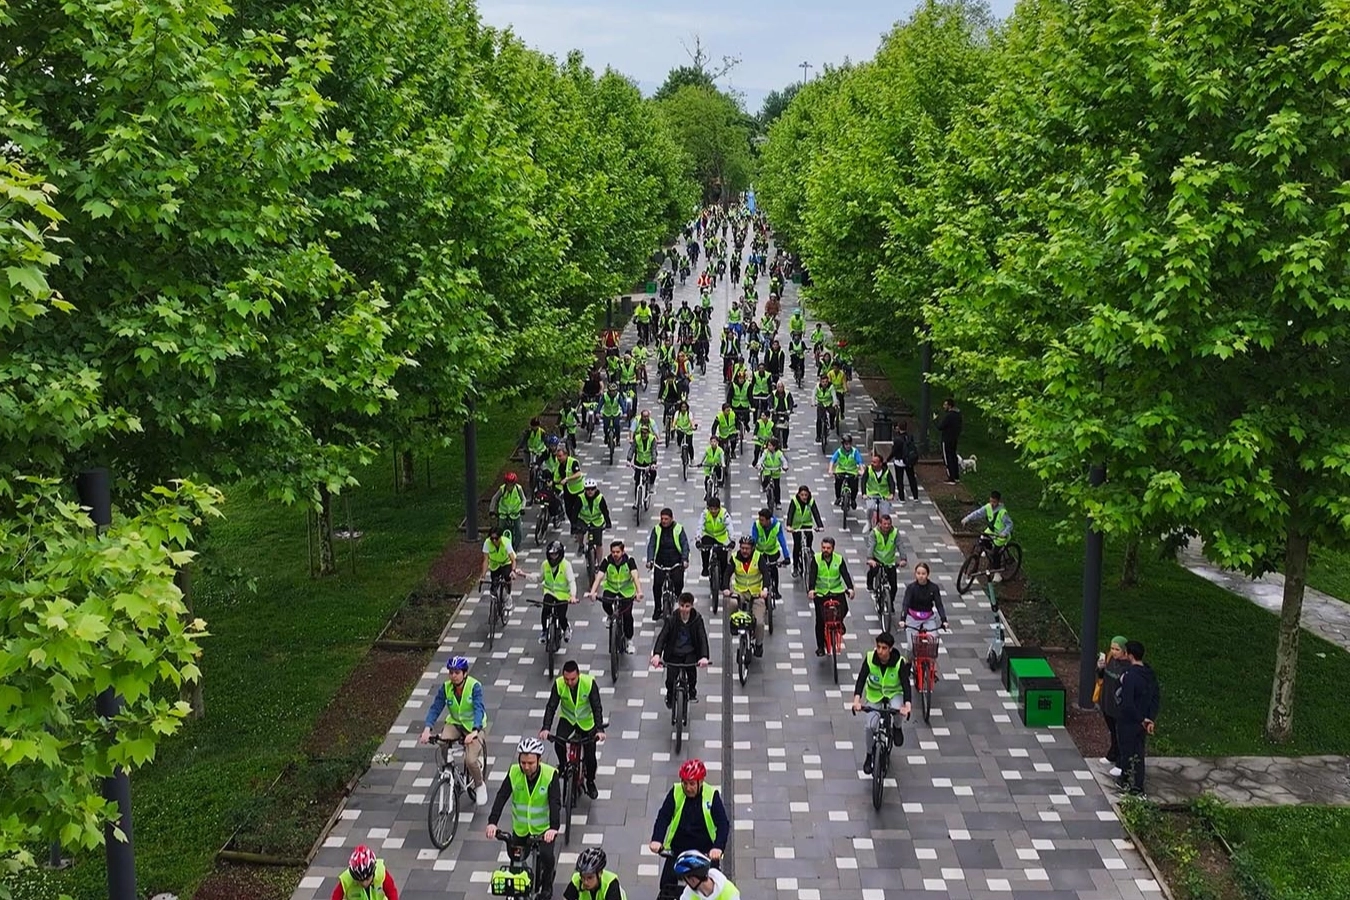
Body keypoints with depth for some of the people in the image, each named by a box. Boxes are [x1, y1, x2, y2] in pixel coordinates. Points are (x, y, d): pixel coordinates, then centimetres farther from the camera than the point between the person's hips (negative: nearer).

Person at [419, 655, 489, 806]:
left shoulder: (474, 686, -22)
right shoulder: (446, 687, -12)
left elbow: (478, 709, -32)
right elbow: (435, 707, -17)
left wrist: (475, 731, -48)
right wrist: (427, 729, -33)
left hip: (474, 727, -3)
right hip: (455, 723, 4)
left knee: (470, 760, -20)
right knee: (443, 741, -29)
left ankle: (480, 786, 11)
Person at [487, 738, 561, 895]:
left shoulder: (550, 775, -22)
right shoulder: (513, 772, -15)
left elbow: (555, 803, -29)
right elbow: (501, 797, -21)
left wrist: (554, 827, -44)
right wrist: (492, 822, -35)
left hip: (544, 828, -3)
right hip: (520, 827, 3)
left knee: (546, 856, -20)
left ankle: (547, 885, 11)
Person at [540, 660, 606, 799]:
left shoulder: (589, 683, -28)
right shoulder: (559, 684, -23)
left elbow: (597, 707, -29)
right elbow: (551, 707, -23)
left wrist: (600, 729, -41)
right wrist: (545, 728, -37)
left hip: (587, 721, -1)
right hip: (567, 718, 1)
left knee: (590, 755, -4)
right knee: (558, 743, -26)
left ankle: (590, 782, 24)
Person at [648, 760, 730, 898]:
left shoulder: (712, 795, -12)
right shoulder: (676, 793, -9)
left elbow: (723, 824, -19)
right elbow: (663, 817, -17)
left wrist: (718, 847, -37)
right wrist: (657, 840, -35)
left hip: (704, 852, -1)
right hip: (677, 849, 1)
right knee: (666, 887, -4)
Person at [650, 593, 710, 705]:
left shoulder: (697, 620, -7)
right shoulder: (671, 620, -8)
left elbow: (702, 638, -16)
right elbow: (662, 637, -18)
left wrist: (704, 657, -35)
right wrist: (657, 654, -36)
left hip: (690, 652, 0)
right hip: (674, 653, 0)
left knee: (691, 668, -29)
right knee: (670, 679, -11)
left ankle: (692, 691, 1)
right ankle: (670, 696, 25)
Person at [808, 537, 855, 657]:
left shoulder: (839, 559, -3)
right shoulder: (816, 559, -7)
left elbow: (845, 574, -12)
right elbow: (812, 575, -16)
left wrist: (850, 588, -28)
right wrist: (811, 589, -32)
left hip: (837, 591, 1)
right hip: (820, 593, -1)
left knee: (843, 610, -20)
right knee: (820, 620, -2)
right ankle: (820, 647, 14)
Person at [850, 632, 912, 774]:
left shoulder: (899, 662, -25)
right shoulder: (870, 658, -23)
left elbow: (905, 683, -33)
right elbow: (861, 679, -29)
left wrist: (907, 705, -49)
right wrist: (857, 700, -45)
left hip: (894, 693, -1)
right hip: (874, 694, 1)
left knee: (897, 709, -34)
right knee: (870, 726, -13)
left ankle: (897, 727, 1)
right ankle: (869, 755, 13)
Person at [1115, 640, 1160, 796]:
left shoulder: (1130, 676, -26)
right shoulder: (1149, 673, -1)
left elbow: (1127, 703, -29)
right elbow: (1156, 698, 4)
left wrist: (1141, 719, -16)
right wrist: (1150, 719, 1)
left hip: (1128, 721, -7)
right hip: (1142, 722, 7)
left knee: (1127, 752, 10)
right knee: (1138, 752, 17)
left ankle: (1126, 782, 26)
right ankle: (1138, 787, 26)